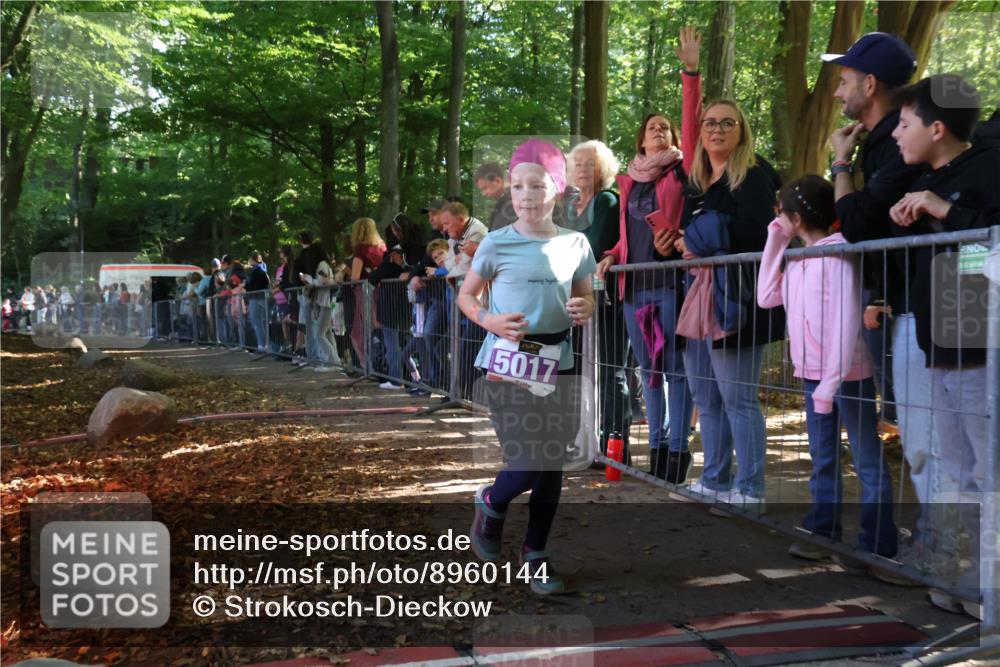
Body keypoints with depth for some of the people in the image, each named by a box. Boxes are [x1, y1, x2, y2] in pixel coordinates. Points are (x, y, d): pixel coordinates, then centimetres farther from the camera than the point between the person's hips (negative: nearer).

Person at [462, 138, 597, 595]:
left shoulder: (575, 244, 2)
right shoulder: (497, 243, -6)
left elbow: (586, 297, 15)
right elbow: (465, 296, 5)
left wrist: (585, 311, -8)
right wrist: (489, 321, -14)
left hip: (558, 362, 4)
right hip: (507, 361, -3)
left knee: (553, 466, 8)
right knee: (526, 465, -8)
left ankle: (536, 553, 25)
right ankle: (490, 502, 26)